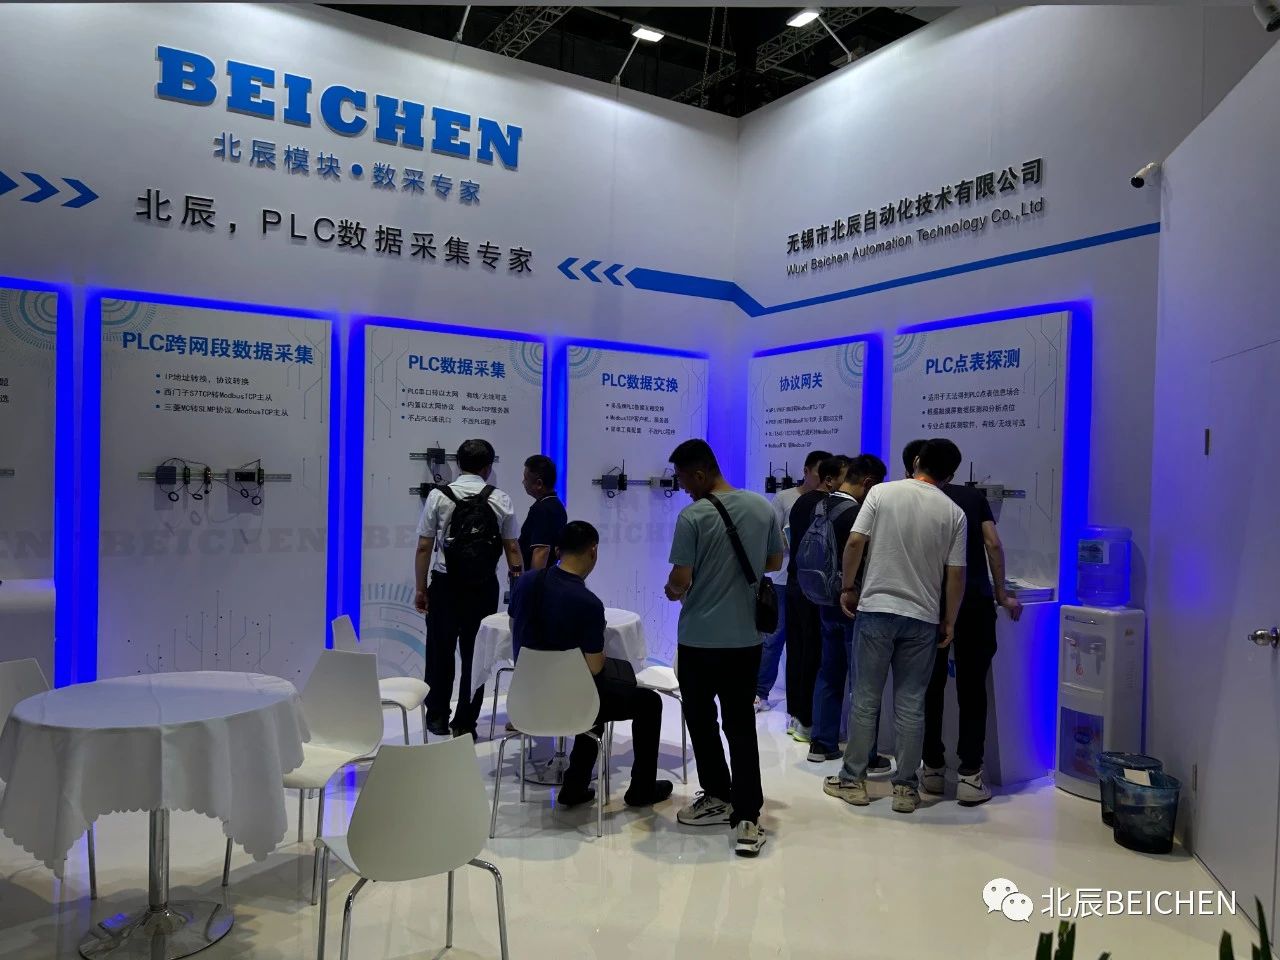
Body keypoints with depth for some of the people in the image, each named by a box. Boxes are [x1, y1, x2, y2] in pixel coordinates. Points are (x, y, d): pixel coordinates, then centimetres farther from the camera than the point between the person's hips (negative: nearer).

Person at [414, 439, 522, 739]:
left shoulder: (438, 496, -2)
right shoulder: (501, 500, 1)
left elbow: (424, 548, -3)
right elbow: (513, 549, 2)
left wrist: (421, 588, 5)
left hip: (445, 584, 0)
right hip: (484, 587, 1)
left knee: (440, 651, 14)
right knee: (475, 654, 10)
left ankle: (437, 717, 26)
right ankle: (465, 722, 17)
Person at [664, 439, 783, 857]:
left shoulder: (692, 516, -16)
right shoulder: (762, 506, 1)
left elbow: (680, 580, -15)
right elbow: (775, 562, 12)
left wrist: (672, 591, 7)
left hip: (699, 637, -4)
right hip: (746, 636, 4)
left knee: (701, 720, 15)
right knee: (741, 725, 7)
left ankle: (718, 798, 26)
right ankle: (747, 817, 3)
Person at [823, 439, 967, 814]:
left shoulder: (882, 492, -3)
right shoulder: (953, 513, 0)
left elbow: (854, 543, -8)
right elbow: (956, 574, -1)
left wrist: (847, 588, 5)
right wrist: (950, 622, 9)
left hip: (876, 610, -1)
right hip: (923, 618, 1)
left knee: (865, 699, 8)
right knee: (911, 705, 9)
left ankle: (853, 780, 16)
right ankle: (906, 788, 15)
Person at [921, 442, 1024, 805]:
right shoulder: (974, 496, 11)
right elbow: (993, 545, 1)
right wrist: (1002, 595, 8)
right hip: (975, 602, 0)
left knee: (930, 689, 10)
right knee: (972, 690, 6)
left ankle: (933, 769, 17)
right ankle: (969, 776, 4)